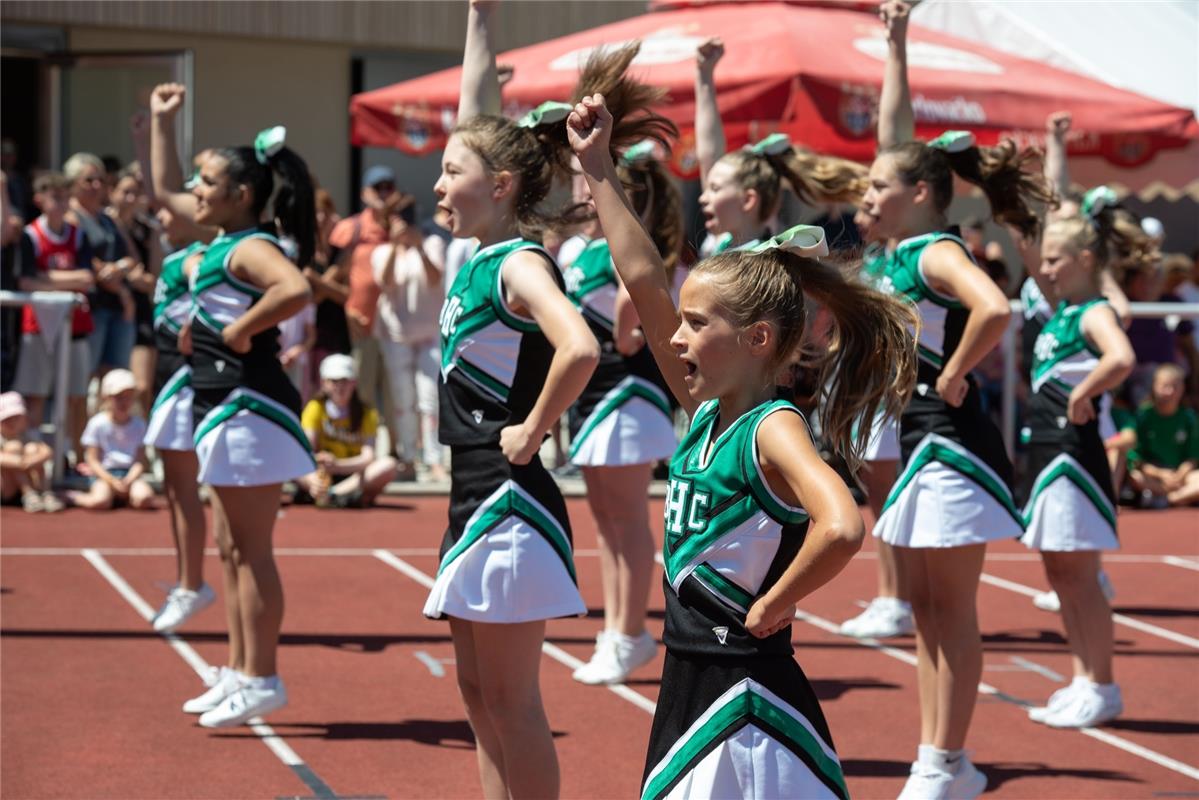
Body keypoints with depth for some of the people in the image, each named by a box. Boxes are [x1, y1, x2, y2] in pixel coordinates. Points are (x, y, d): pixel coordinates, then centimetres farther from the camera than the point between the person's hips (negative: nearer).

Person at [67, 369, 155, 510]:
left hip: (130, 473, 2)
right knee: (100, 502, -33)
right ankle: (73, 497, 0)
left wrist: (128, 481, -15)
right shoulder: (97, 424, -1)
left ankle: (121, 498, 1)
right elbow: (93, 460, -2)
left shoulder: (138, 425, 8)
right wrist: (112, 481, -15)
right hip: (104, 474, -2)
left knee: (144, 499, -29)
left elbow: (140, 461, 4)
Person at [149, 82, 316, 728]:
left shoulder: (250, 248, -16)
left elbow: (295, 291, -38)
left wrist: (240, 331, -25)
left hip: (249, 408, -10)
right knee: (232, 551, 15)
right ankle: (239, 675, 22)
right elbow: (165, 189, 28)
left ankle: (260, 681, 0)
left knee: (250, 552, -5)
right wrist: (161, 122, 24)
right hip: (226, 408, 10)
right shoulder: (222, 241, 12)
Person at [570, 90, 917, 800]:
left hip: (749, 695, -9)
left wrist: (770, 609, -22)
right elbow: (645, 282, 11)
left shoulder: (773, 428, -15)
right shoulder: (707, 416, 8)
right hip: (691, 688, 9)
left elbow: (842, 528, -35)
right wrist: (599, 169, 11)